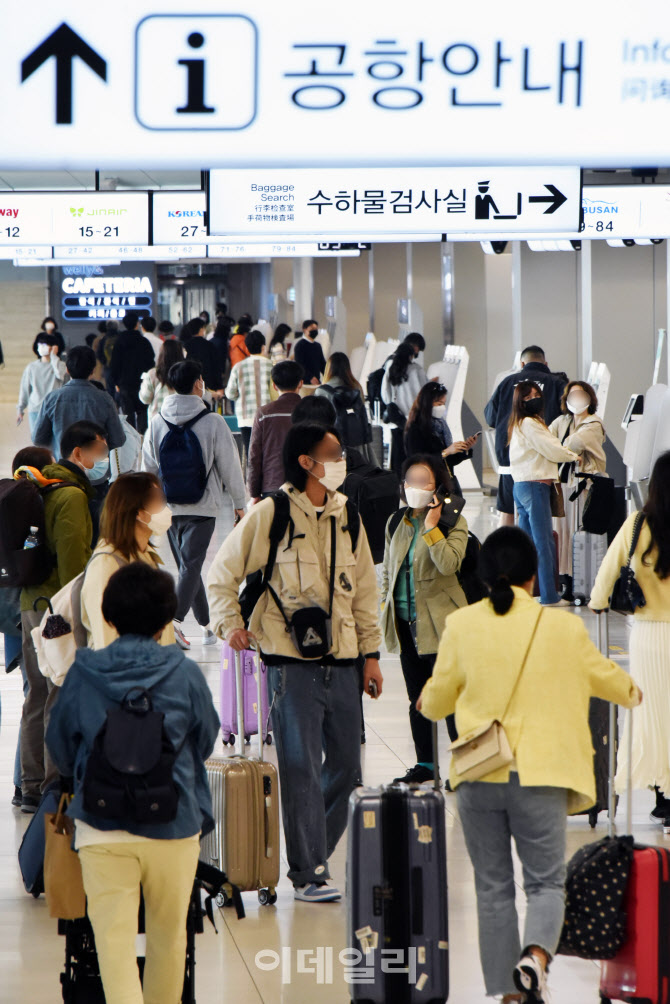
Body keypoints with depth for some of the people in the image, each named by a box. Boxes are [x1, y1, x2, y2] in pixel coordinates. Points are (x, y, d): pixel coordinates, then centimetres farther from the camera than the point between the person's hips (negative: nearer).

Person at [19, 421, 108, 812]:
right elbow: (73, 559, -20)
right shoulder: (71, 496, -14)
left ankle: (33, 787, 17)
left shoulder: (40, 489, 15)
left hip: (32, 604, 9)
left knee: (39, 695, 13)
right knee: (63, 699, -5)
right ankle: (57, 786, -3)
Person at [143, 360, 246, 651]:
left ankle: (207, 624, 23)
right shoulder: (213, 422, -9)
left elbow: (148, 466, 9)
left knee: (188, 564, 15)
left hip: (169, 507, 4)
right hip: (202, 507, -4)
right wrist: (239, 501, 8)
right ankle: (176, 619, -26)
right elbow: (229, 464, -4)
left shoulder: (158, 422, 2)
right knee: (191, 565, -7)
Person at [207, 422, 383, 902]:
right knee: (302, 769, -6)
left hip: (342, 663, 6)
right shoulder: (270, 515, -4)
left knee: (346, 765, 7)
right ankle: (309, 874, 0)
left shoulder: (347, 516, 11)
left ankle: (312, 856, 24)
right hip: (292, 661, -6)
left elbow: (364, 589, 17)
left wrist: (371, 653, 13)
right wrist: (230, 624, -7)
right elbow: (222, 573, 4)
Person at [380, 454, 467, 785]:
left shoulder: (453, 522, -5)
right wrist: (385, 604, 12)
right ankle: (424, 764, 20)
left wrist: (431, 526, -21)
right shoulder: (396, 523, 12)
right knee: (417, 698, 11)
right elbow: (387, 569, 21)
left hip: (439, 621, -6)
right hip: (406, 623, 6)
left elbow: (449, 563, -22)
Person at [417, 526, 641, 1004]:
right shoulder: (564, 628, -4)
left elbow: (436, 701, 11)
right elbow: (604, 676, 17)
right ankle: (535, 956, -21)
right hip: (539, 774, -1)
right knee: (546, 881, 7)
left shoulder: (461, 626, -1)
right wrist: (632, 692, 40)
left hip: (478, 777, 2)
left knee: (493, 887, 12)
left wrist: (427, 702, 36)